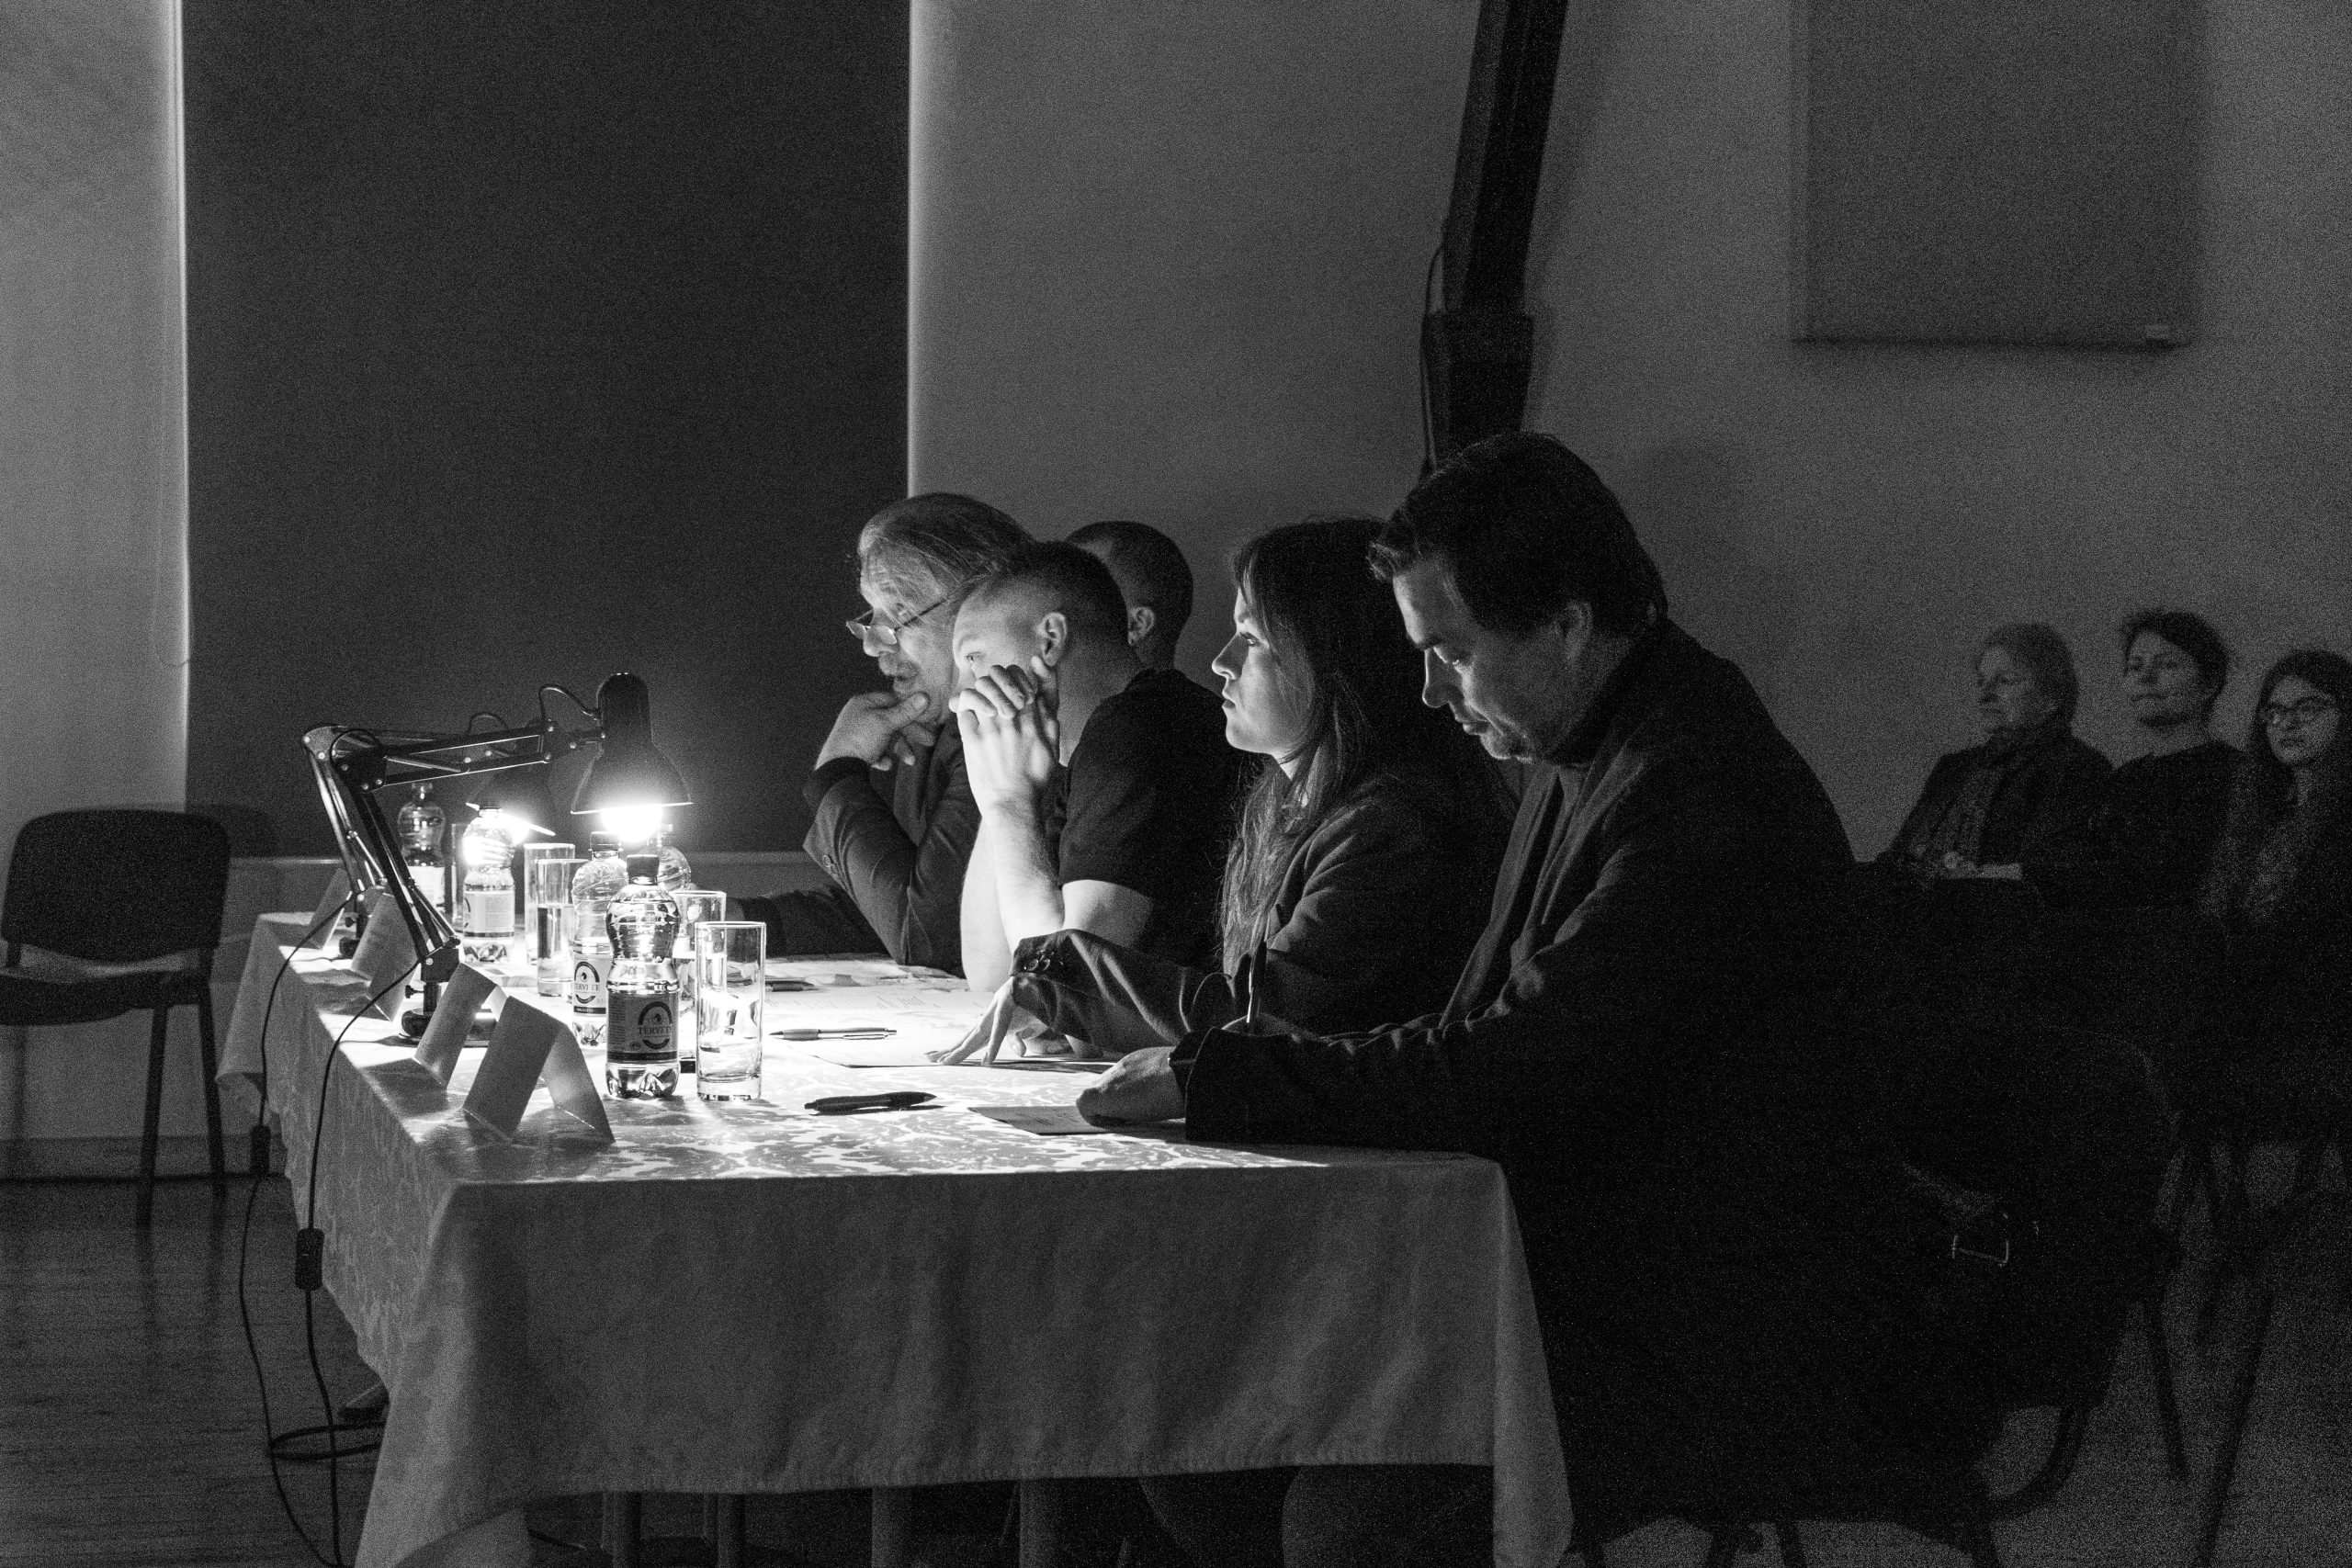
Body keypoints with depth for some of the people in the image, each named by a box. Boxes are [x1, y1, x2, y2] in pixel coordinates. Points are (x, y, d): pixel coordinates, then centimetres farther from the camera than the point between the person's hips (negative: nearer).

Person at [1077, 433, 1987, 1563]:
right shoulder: (1582, 759, 12)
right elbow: (1489, 1035, 16)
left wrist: (1215, 1076, -17)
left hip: (1709, 1337, -10)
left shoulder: (1707, 799, -20)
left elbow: (1515, 1074, -24)